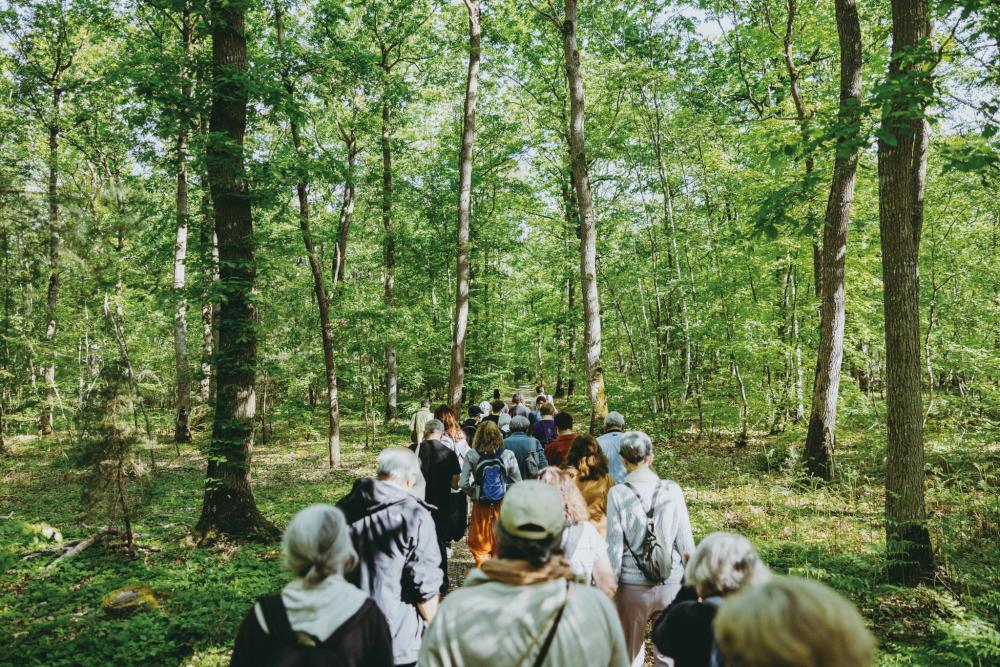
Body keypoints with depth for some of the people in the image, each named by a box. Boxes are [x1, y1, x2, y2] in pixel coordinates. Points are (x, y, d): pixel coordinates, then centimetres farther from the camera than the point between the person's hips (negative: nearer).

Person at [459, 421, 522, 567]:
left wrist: (474, 493, 6)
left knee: (479, 544, 13)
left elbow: (462, 484, -11)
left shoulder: (471, 455, -8)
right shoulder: (507, 455, -7)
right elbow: (518, 483, -6)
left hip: (480, 505, -1)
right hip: (502, 504, 1)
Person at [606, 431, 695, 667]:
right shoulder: (672, 490, -5)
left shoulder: (617, 494, -9)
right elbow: (686, 543, 0)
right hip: (671, 583, 1)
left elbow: (614, 547, -8)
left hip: (633, 586, -1)